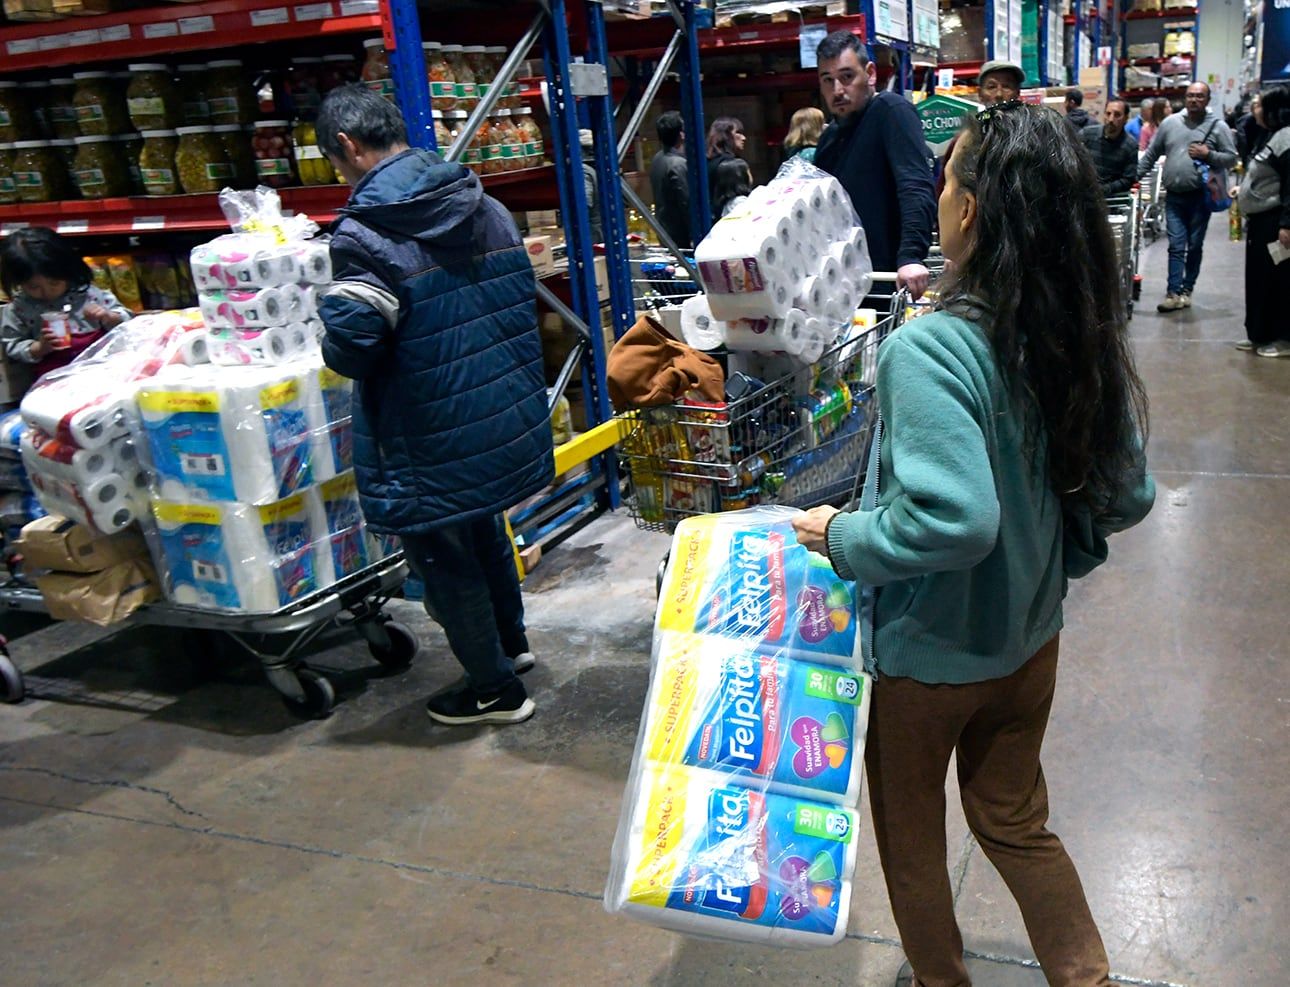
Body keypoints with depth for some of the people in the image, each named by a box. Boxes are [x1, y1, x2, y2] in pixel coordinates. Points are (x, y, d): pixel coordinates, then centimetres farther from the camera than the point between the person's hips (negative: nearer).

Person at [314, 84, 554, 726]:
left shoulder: (365, 233, -20)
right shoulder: (486, 209, 3)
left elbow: (351, 350, -25)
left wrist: (336, 343, -3)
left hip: (433, 443, -8)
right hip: (508, 423, 8)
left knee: (446, 561, 11)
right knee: (485, 531, 28)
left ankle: (494, 688, 26)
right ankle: (510, 641, 47)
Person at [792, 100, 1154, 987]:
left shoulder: (929, 349, -29)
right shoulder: (1083, 337, -6)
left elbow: (952, 520, -37)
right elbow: (1128, 495, 1)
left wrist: (844, 538, -20)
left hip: (928, 653, -6)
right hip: (1030, 638, 6)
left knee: (909, 830, 21)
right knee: (1014, 821, 27)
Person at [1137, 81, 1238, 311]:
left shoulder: (1218, 126, 0)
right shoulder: (1170, 122, 6)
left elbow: (1231, 158, 1)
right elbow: (1151, 154, 13)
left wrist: (1208, 155, -15)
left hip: (1200, 196, -1)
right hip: (1174, 197, 2)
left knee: (1195, 247, 7)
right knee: (1176, 246, -3)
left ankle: (1187, 290, 16)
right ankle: (1173, 293, -6)